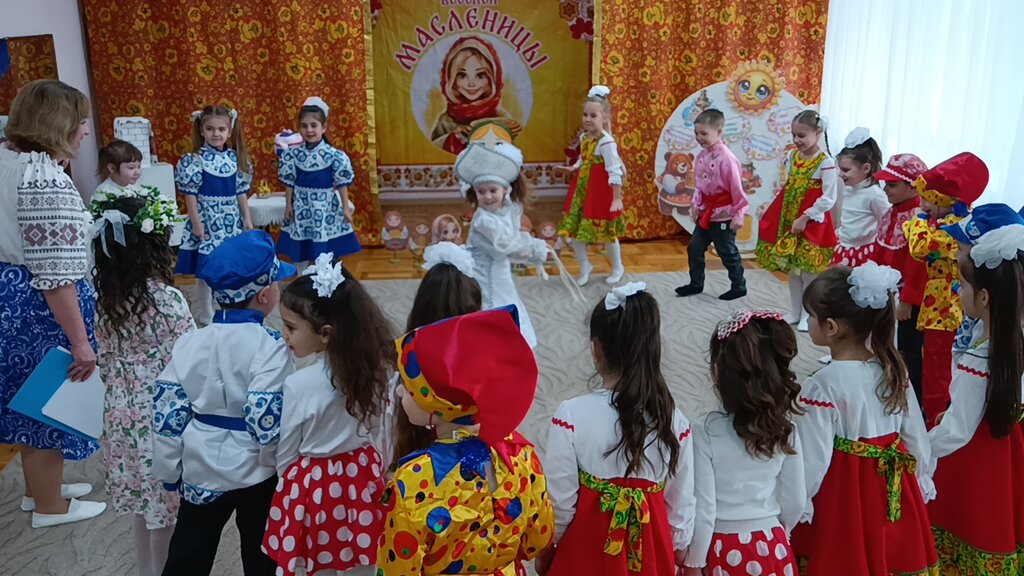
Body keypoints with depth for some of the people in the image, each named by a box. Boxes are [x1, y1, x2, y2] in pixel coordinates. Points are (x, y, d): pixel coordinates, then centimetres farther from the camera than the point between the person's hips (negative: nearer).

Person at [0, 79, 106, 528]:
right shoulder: (46, 180, -25)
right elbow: (56, 275, -27)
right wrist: (80, 340, -23)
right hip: (39, 307, -10)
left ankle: (39, 488, 41)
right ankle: (50, 507, 26)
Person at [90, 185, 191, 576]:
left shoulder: (105, 296, -1)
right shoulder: (167, 299, -21)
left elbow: (106, 359, 8)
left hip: (123, 413, 7)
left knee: (143, 501, 22)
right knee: (167, 505, 9)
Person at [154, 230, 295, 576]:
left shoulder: (189, 342, -4)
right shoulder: (269, 346, -20)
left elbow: (167, 413, -2)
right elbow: (268, 419, -26)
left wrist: (168, 472, 9)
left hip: (201, 471, 4)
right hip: (256, 473, -4)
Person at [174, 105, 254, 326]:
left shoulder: (236, 158, 3)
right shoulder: (196, 160, -10)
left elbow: (241, 192, 8)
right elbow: (190, 194, -9)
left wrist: (247, 219, 8)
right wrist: (196, 222, -12)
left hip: (231, 222, 4)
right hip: (207, 222, -4)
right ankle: (205, 315, 17)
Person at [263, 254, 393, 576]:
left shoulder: (300, 385, -24)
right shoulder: (375, 366, -11)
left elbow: (285, 454, -10)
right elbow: (370, 428, 4)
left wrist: (288, 487, 10)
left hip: (313, 485, -5)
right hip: (363, 478, 5)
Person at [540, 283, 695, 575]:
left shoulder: (571, 415, -21)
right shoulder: (674, 420, -12)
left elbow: (560, 503, -14)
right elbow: (682, 502, -3)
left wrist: (544, 550, 3)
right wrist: (678, 550, 14)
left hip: (586, 551, -2)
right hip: (652, 550, 2)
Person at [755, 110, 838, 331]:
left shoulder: (825, 162, -15)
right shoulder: (792, 156, 4)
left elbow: (829, 199, -17)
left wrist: (805, 218, -18)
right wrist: (788, 219, 9)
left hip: (811, 224, -6)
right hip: (789, 221, 6)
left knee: (808, 270, 3)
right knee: (792, 268, 13)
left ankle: (806, 315, 15)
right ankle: (795, 312, 25)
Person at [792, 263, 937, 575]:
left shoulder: (822, 386, -24)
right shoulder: (893, 369, -6)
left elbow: (813, 459, -19)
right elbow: (916, 436, 4)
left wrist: (795, 507, -5)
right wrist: (921, 484, 18)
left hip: (843, 495, -5)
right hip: (895, 490, 6)